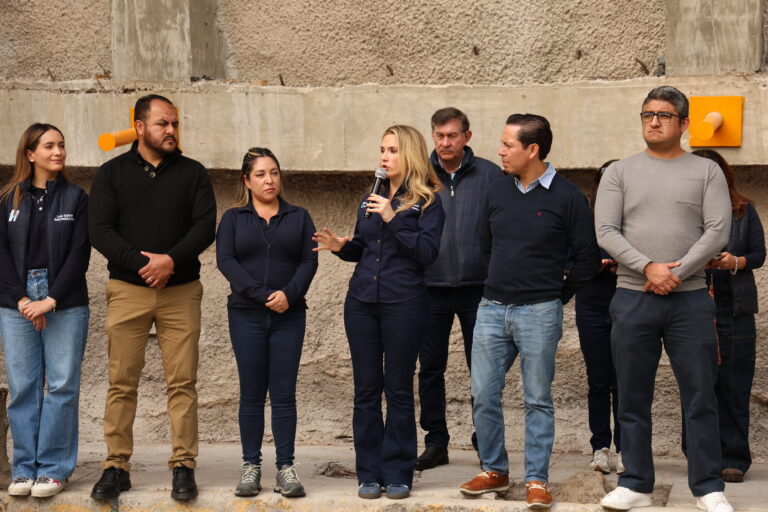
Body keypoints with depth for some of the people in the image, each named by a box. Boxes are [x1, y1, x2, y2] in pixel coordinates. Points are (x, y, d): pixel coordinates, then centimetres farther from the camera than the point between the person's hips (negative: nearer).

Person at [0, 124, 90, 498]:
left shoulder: (75, 198, 5)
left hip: (65, 303, -1)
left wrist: (50, 301, -10)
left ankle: (54, 468, 1)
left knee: (62, 385, -4)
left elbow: (79, 254, -1)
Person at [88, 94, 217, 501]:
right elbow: (99, 230, -2)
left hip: (181, 291, 0)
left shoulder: (193, 173, 9)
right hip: (127, 290, 0)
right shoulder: (112, 173, 8)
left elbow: (205, 227, -1)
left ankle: (184, 467, 2)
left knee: (182, 383, -2)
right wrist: (140, 262, -14)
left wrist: (171, 260, -16)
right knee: (122, 382, 0)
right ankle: (116, 467, 6)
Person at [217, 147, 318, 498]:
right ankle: (251, 466, 7)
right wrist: (262, 295, -16)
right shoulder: (233, 219, 8)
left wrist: (289, 294, -15)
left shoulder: (298, 217, 12)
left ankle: (286, 467, 1)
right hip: (246, 315, 0)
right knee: (252, 393, 2)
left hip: (289, 315, 1)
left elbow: (309, 261, 3)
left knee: (284, 394, -1)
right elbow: (225, 260, -5)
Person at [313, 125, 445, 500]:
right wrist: (341, 246, 1)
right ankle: (369, 473, 12)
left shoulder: (426, 201, -2)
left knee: (398, 389, 0)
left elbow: (428, 252, -13)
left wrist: (393, 219, -18)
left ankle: (398, 475, 8)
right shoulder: (371, 199, 15)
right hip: (362, 300, 5)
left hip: (403, 303, -5)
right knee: (366, 389, 5)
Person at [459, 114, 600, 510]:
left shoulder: (567, 197, -6)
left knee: (538, 400, 3)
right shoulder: (498, 192, 8)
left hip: (539, 313, -4)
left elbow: (586, 259, -2)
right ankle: (494, 471, 19)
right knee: (483, 395, 4)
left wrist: (556, 296, 3)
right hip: (492, 309, 5)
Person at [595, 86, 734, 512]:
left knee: (700, 398, 1)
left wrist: (677, 273, -13)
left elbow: (718, 231, -3)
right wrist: (647, 267, -14)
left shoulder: (707, 172, 6)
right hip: (632, 299, 1)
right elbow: (606, 232, -1)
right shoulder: (620, 173, 8)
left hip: (690, 300, -1)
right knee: (633, 400, 6)